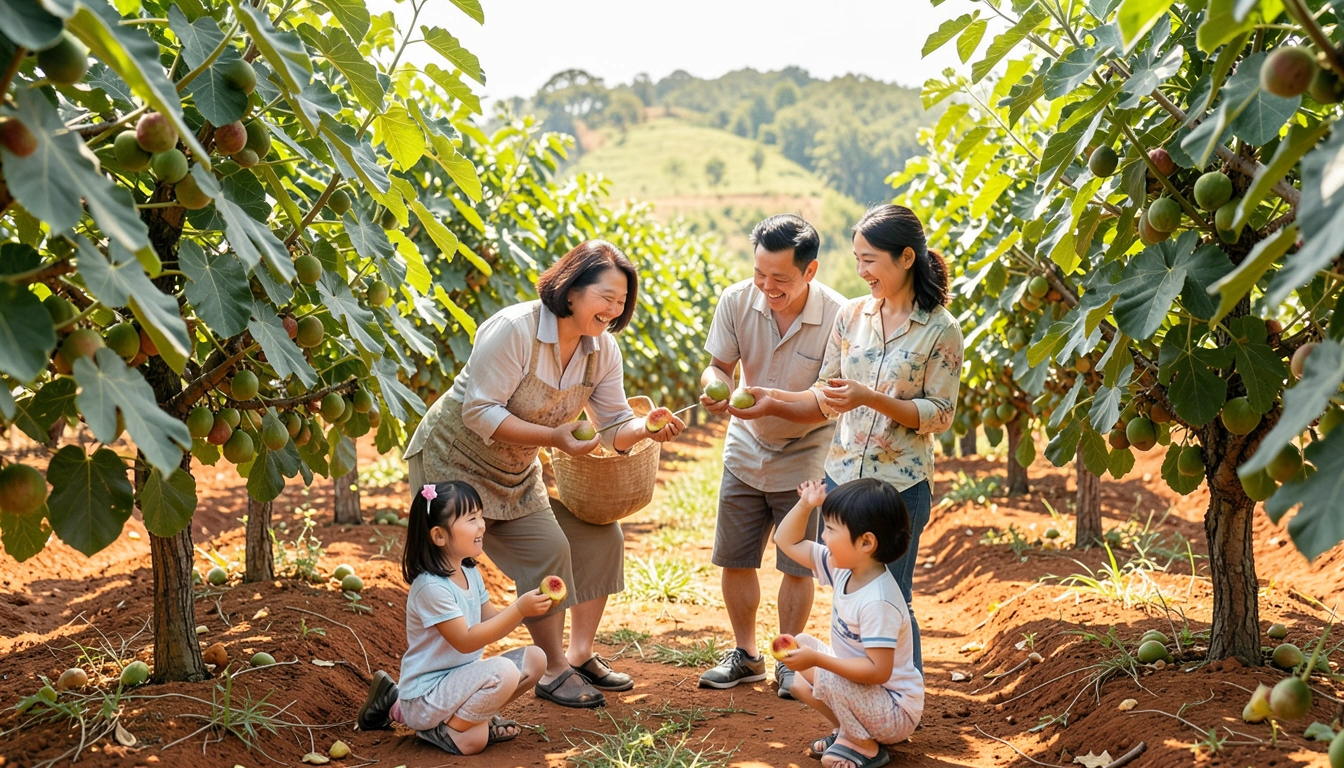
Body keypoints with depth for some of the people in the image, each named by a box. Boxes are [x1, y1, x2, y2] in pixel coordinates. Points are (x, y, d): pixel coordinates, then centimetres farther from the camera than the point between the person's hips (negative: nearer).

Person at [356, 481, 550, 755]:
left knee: (534, 659, 0)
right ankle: (447, 729, -10)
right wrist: (518, 610, -29)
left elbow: (491, 622, 10)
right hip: (426, 695, -9)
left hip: (460, 678, 9)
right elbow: (466, 641, -24)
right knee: (503, 671, -30)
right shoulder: (431, 587, -23)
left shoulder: (470, 573, 6)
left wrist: (529, 604, -8)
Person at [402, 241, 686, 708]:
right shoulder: (514, 329, -28)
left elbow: (613, 428, -5)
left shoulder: (602, 350, -5)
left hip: (516, 470, 8)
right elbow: (480, 413, -30)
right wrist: (554, 436, -36)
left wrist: (646, 427, -28)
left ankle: (580, 656, 12)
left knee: (598, 537, 0)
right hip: (454, 460, -8)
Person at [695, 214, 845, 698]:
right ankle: (745, 655, 28)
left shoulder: (837, 317, -22)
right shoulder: (737, 301, -13)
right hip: (745, 453, 3)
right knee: (734, 560, 9)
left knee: (797, 567, 5)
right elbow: (718, 365, -5)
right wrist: (715, 387, -30)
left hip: (804, 459, -3)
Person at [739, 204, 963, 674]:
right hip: (841, 477, 4)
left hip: (900, 485, -4)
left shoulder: (940, 330, -8)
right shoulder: (851, 315, 4)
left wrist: (872, 398, -20)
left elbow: (940, 415, -9)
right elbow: (825, 401, 7)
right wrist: (773, 400, -9)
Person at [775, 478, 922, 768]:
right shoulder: (845, 569, -4)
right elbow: (788, 542, 7)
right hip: (860, 687, 9)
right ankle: (851, 730, 10)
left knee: (828, 677, -31)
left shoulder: (877, 602, -31)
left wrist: (817, 659, -34)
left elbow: (878, 670, -33)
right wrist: (805, 505, -6)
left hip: (897, 714, -9)